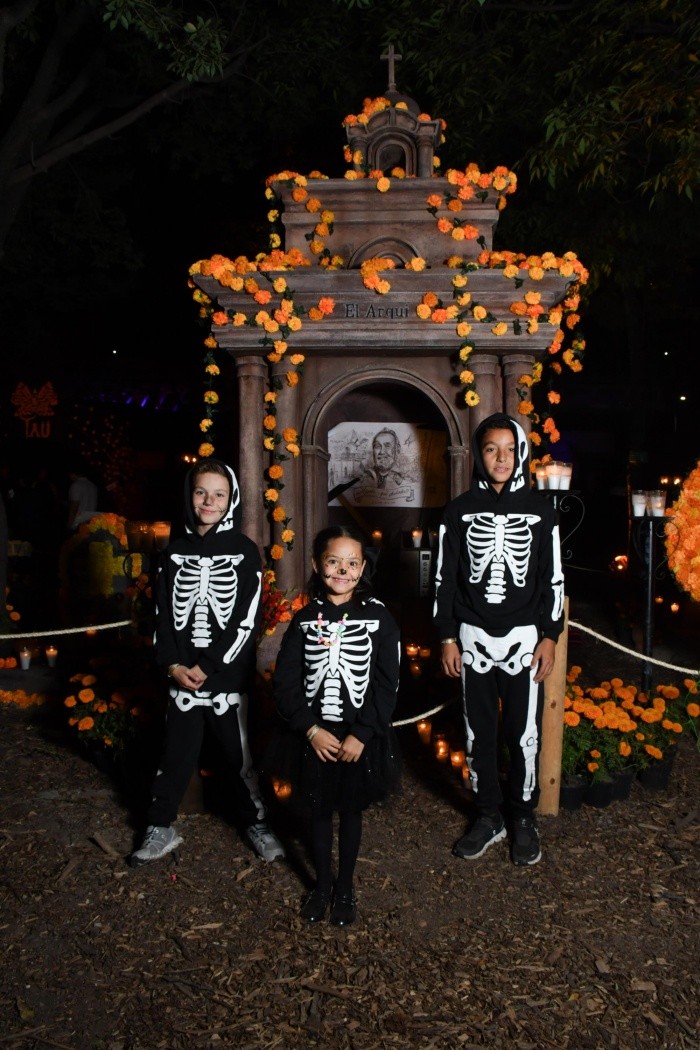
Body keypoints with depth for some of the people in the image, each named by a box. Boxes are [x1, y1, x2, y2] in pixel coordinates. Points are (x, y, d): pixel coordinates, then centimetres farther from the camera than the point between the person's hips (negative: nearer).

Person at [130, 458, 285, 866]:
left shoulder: (244, 552, -4)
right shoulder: (175, 552, 5)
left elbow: (248, 620, -9)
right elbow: (163, 611, 6)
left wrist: (208, 666, -14)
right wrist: (173, 664, -7)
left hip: (229, 676, -2)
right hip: (183, 677, 3)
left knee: (241, 755, 9)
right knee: (176, 754, 12)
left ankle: (257, 824, 28)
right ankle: (161, 828, 29)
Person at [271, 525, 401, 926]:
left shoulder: (379, 618, -7)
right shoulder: (305, 619, -2)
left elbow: (387, 685, -8)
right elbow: (285, 683, -4)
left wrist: (361, 735, -14)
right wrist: (312, 730, -13)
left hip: (361, 737, -1)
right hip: (314, 736, 1)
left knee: (351, 811, 14)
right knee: (319, 811, 15)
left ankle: (345, 887, 34)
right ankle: (322, 883, 36)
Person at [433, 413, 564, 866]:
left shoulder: (540, 509, 1)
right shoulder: (461, 510, 2)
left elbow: (553, 578, 3)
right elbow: (446, 577, 4)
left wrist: (549, 636, -2)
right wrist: (447, 636, 0)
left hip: (524, 637, -1)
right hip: (473, 637, 1)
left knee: (525, 734, 6)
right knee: (479, 733, 10)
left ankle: (523, 818, 24)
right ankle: (489, 816, 26)